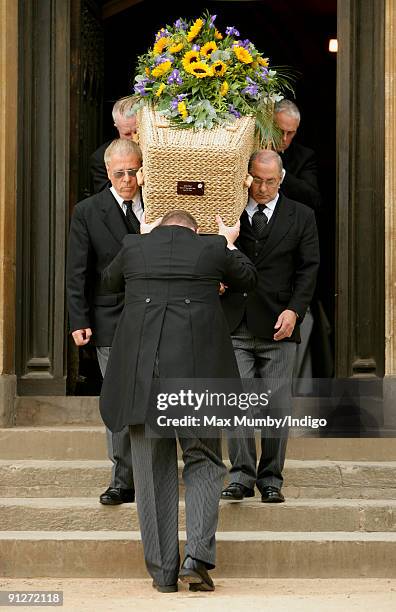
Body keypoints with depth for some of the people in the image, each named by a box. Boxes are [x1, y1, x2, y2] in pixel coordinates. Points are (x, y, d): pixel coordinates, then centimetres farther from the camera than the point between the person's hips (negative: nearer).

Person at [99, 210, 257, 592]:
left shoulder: (134, 247, 8)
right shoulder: (212, 248, 6)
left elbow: (109, 281, 30)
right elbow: (247, 279, 26)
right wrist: (230, 243, 43)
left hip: (141, 371, 1)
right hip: (197, 370, -1)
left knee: (153, 470, 8)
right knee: (203, 463, 11)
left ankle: (162, 571, 8)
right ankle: (197, 557, -5)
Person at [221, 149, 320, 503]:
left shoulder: (301, 217, 7)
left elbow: (308, 268, 2)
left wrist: (294, 310, -10)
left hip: (277, 327, 0)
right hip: (235, 326, 0)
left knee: (277, 406, 1)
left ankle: (271, 479, 9)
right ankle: (241, 477, 2)